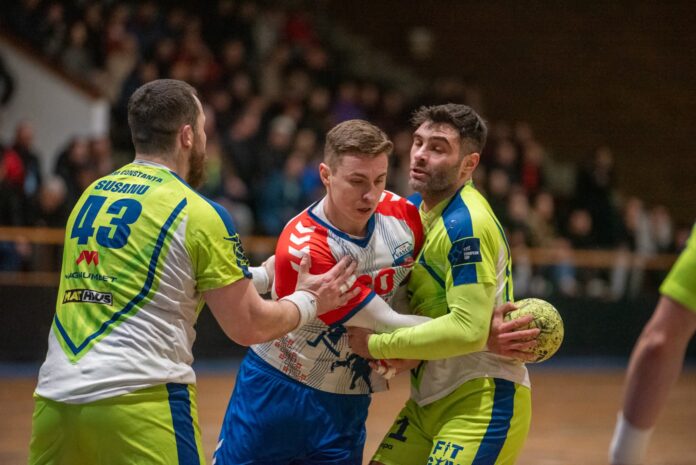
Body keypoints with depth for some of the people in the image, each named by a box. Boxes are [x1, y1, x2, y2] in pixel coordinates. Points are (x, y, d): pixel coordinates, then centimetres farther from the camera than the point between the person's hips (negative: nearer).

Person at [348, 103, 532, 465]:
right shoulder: (416, 208, 8)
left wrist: (377, 345, -16)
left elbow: (469, 331, -25)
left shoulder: (466, 225, -19)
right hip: (429, 399, 9)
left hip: (481, 401, -9)